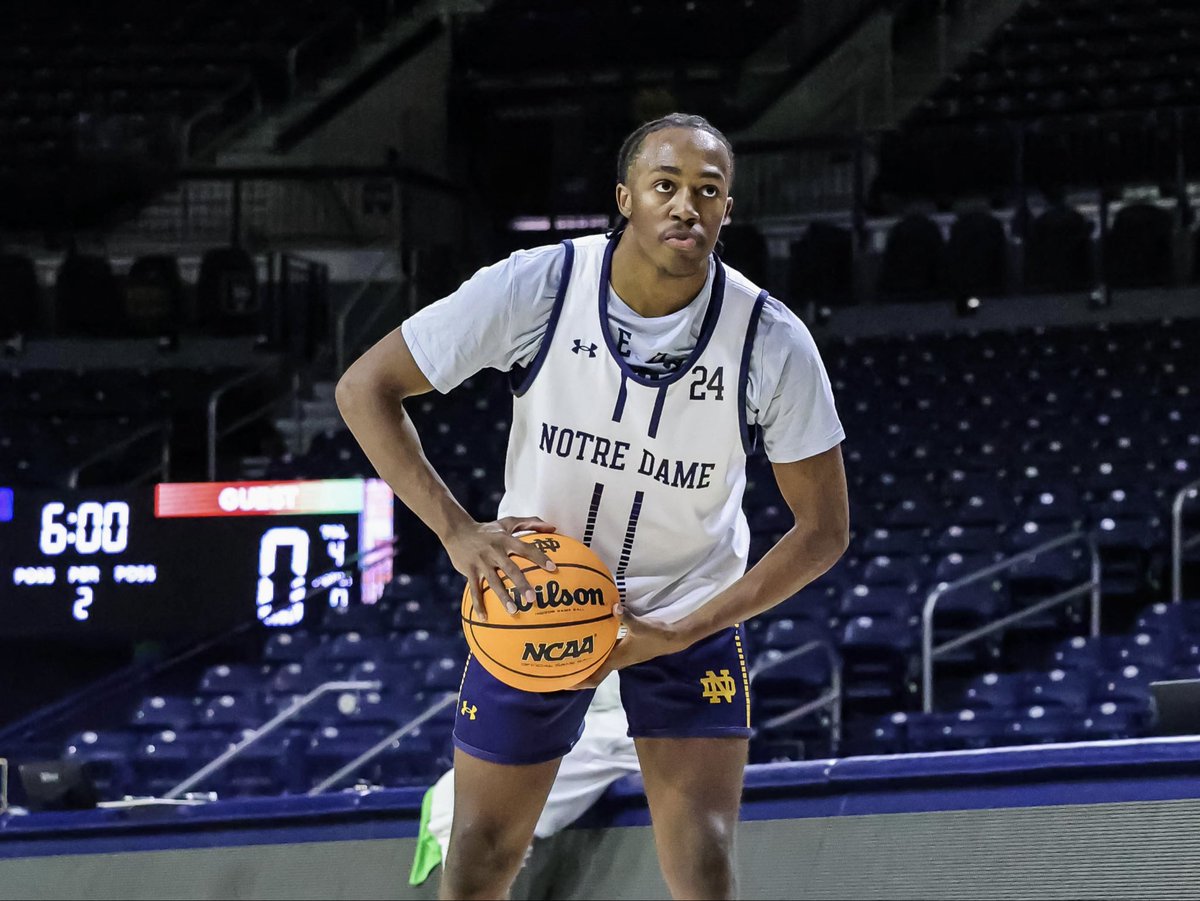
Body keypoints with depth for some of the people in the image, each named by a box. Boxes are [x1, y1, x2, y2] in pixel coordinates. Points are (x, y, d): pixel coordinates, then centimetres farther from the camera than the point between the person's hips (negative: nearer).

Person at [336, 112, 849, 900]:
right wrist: (458, 532, -25)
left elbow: (823, 530, -12)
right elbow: (366, 388, -14)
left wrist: (681, 633, -20)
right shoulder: (536, 288, -21)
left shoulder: (773, 342, -20)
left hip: (690, 618, -1)